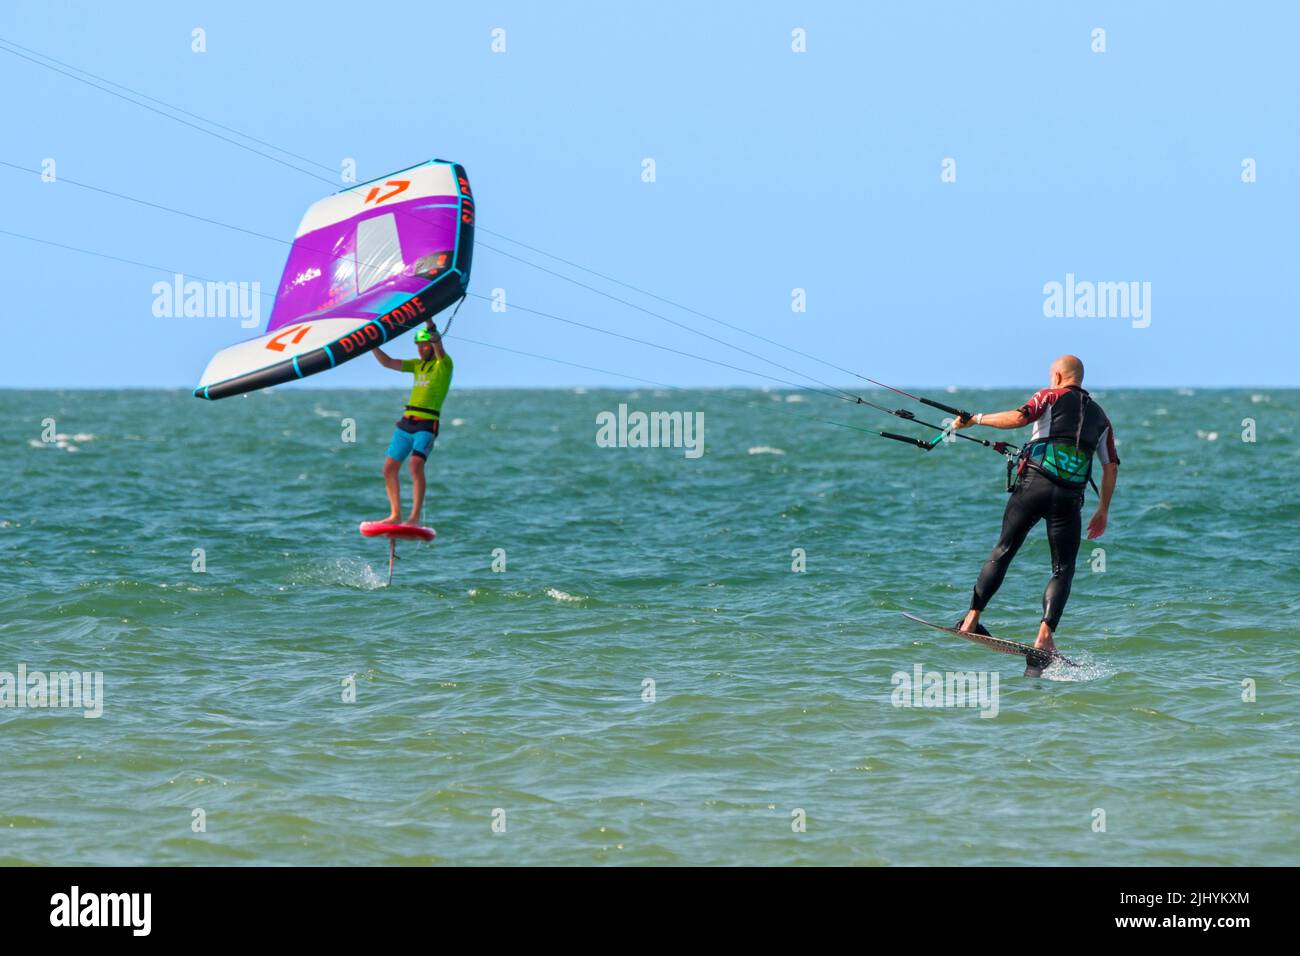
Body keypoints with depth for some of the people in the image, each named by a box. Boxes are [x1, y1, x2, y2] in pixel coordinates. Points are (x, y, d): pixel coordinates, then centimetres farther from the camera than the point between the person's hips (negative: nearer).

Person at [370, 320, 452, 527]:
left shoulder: (444, 364, -1)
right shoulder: (417, 365, 19)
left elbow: (438, 347, -19)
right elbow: (388, 363, 18)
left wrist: (431, 325, -33)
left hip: (427, 425, -7)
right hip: (406, 422, 7)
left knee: (416, 464, -24)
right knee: (389, 468, 3)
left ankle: (415, 517, -25)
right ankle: (395, 514, 13)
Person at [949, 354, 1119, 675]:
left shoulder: (1051, 397, 8)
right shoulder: (1099, 416, 21)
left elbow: (1018, 417, -11)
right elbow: (1111, 467, 16)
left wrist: (976, 419, 1)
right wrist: (1103, 511, 21)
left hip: (1034, 484, -2)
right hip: (1070, 497, 2)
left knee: (1003, 551, 8)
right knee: (1063, 569, 4)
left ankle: (972, 618, 4)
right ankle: (1045, 635, -14)